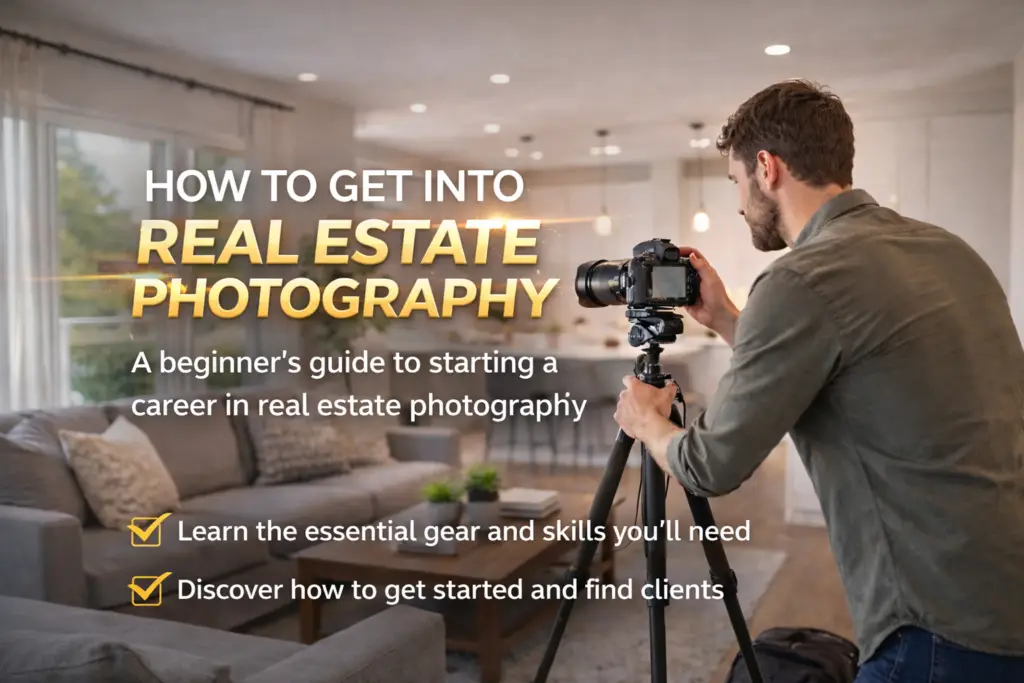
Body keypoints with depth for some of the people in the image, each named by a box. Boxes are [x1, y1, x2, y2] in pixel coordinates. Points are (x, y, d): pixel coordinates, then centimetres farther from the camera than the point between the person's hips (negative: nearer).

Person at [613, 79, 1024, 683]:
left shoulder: (805, 281, -16)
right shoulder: (948, 250, 9)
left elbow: (711, 468, -8)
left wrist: (646, 421, 12)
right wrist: (726, 321, 21)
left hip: (953, 633, -8)